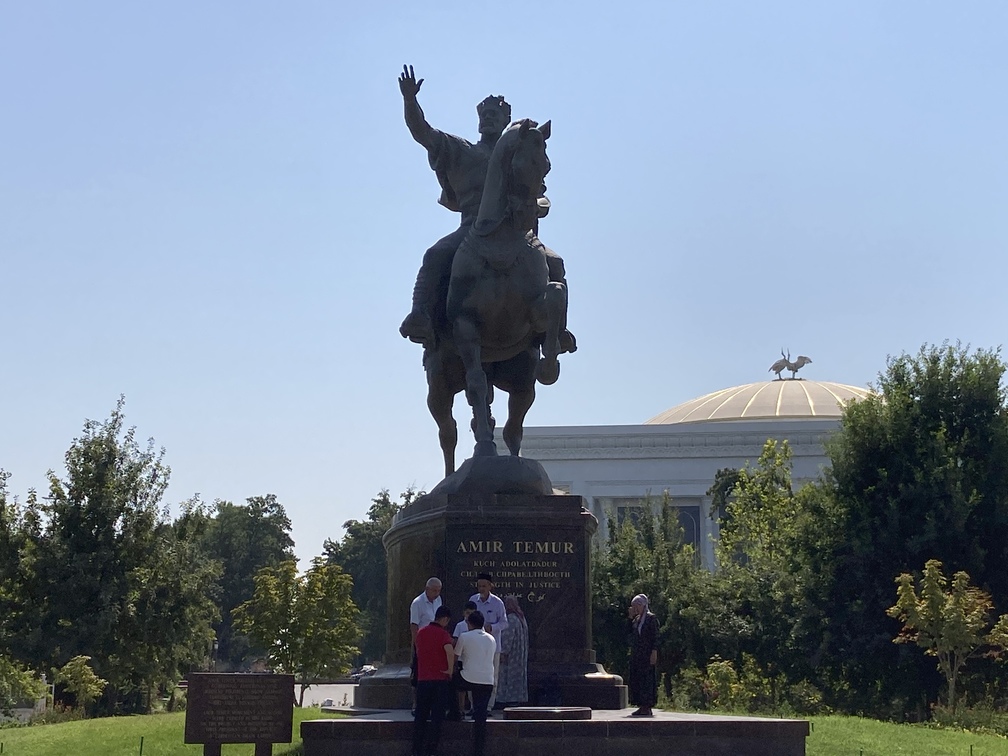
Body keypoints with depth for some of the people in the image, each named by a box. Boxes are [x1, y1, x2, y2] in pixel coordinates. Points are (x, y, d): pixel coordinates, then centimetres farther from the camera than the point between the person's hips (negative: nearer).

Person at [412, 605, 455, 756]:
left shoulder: (421, 632, 8)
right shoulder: (442, 633, -10)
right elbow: (450, 651, -26)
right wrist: (450, 670, -13)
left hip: (423, 679, 4)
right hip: (440, 680, -4)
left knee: (420, 716, 9)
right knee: (437, 716, 2)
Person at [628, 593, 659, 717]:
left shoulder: (651, 618, -6)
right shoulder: (636, 619, 16)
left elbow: (655, 637, -10)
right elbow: (630, 633, 8)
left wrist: (654, 652, -18)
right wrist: (630, 617, 7)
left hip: (647, 654, -8)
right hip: (636, 654, 8)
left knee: (646, 679, -7)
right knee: (636, 679, 6)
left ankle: (647, 708, -5)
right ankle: (641, 707, 9)